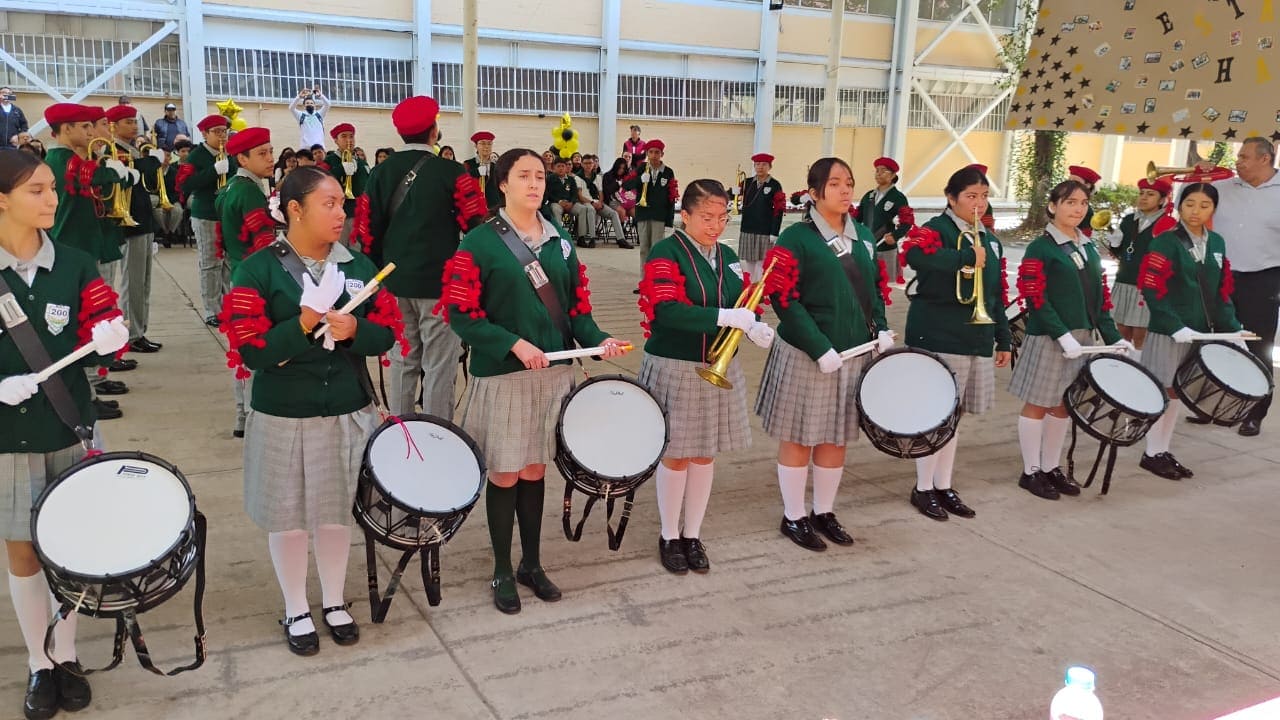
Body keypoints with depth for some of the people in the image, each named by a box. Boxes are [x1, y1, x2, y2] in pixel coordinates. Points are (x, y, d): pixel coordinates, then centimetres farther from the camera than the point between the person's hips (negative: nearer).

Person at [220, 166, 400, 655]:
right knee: (288, 517, 10)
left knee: (338, 510, 15)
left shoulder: (359, 265, 2)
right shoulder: (259, 270, -10)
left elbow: (386, 334, 2)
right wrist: (303, 325, -26)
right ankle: (295, 611, 30)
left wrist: (354, 330, -18)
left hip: (348, 412, 3)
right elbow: (249, 351, -15)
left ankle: (334, 602, 35)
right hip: (283, 416, -3)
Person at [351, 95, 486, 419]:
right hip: (440, 282, -5)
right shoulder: (450, 172, -9)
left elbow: (367, 229, 6)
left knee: (402, 361, 16)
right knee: (438, 366, 1)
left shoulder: (381, 172, 3)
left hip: (396, 281, 5)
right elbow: (475, 224, -10)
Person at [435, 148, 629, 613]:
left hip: (554, 373, 4)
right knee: (504, 475, 5)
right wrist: (515, 344, -20)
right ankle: (502, 572, 22)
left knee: (535, 471, 14)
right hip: (502, 376, -4)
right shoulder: (479, 243, -8)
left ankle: (532, 564, 29)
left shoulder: (560, 241, 8)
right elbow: (459, 314, -11)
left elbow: (577, 303, 12)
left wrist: (599, 340, -7)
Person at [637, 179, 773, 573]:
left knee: (705, 455, 12)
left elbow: (743, 302, 12)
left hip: (719, 368, 6)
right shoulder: (665, 253, -13)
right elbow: (666, 310, -25)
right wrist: (725, 317, -30)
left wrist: (755, 326, -11)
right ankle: (669, 537, 23)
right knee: (676, 455, 5)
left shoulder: (727, 256, 9)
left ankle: (693, 535, 27)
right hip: (675, 369, -6)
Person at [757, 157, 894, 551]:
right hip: (806, 356, -6)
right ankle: (794, 517, 21)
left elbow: (876, 288, 17)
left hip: (855, 353, 6)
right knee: (799, 438, 6)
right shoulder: (796, 238, -11)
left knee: (837, 437, 15)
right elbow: (784, 299, -16)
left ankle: (824, 512, 31)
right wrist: (820, 348, -21)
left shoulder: (864, 236, 9)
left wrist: (881, 328, -1)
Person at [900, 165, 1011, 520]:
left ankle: (944, 486, 24)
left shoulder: (990, 240, 15)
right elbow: (913, 253, -33)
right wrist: (969, 257, -36)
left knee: (954, 415, 13)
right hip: (937, 338, -7)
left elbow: (997, 295, 18)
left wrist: (1003, 340, 15)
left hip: (977, 339, 7)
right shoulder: (936, 230, -9)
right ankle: (923, 489, 12)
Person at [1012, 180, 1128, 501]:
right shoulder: (1040, 249, -9)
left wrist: (1113, 336, 5)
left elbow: (1099, 296, 14)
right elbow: (1036, 300, -16)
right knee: (1038, 404, 2)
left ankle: (1052, 467, 25)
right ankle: (1031, 471, 12)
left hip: (1082, 336, 7)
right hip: (1048, 338, -7)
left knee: (1064, 404, 13)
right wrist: (1063, 335, -22)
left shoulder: (1088, 248, 12)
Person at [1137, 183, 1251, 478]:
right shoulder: (1165, 242, -11)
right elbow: (1152, 290, -17)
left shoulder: (1217, 243, 9)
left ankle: (1163, 451, 22)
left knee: (1178, 392, 12)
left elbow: (1222, 293, 12)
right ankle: (1152, 454, 13)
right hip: (1167, 332, -6)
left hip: (1200, 332, 6)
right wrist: (1175, 326, -23)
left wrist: (1232, 329, 5)